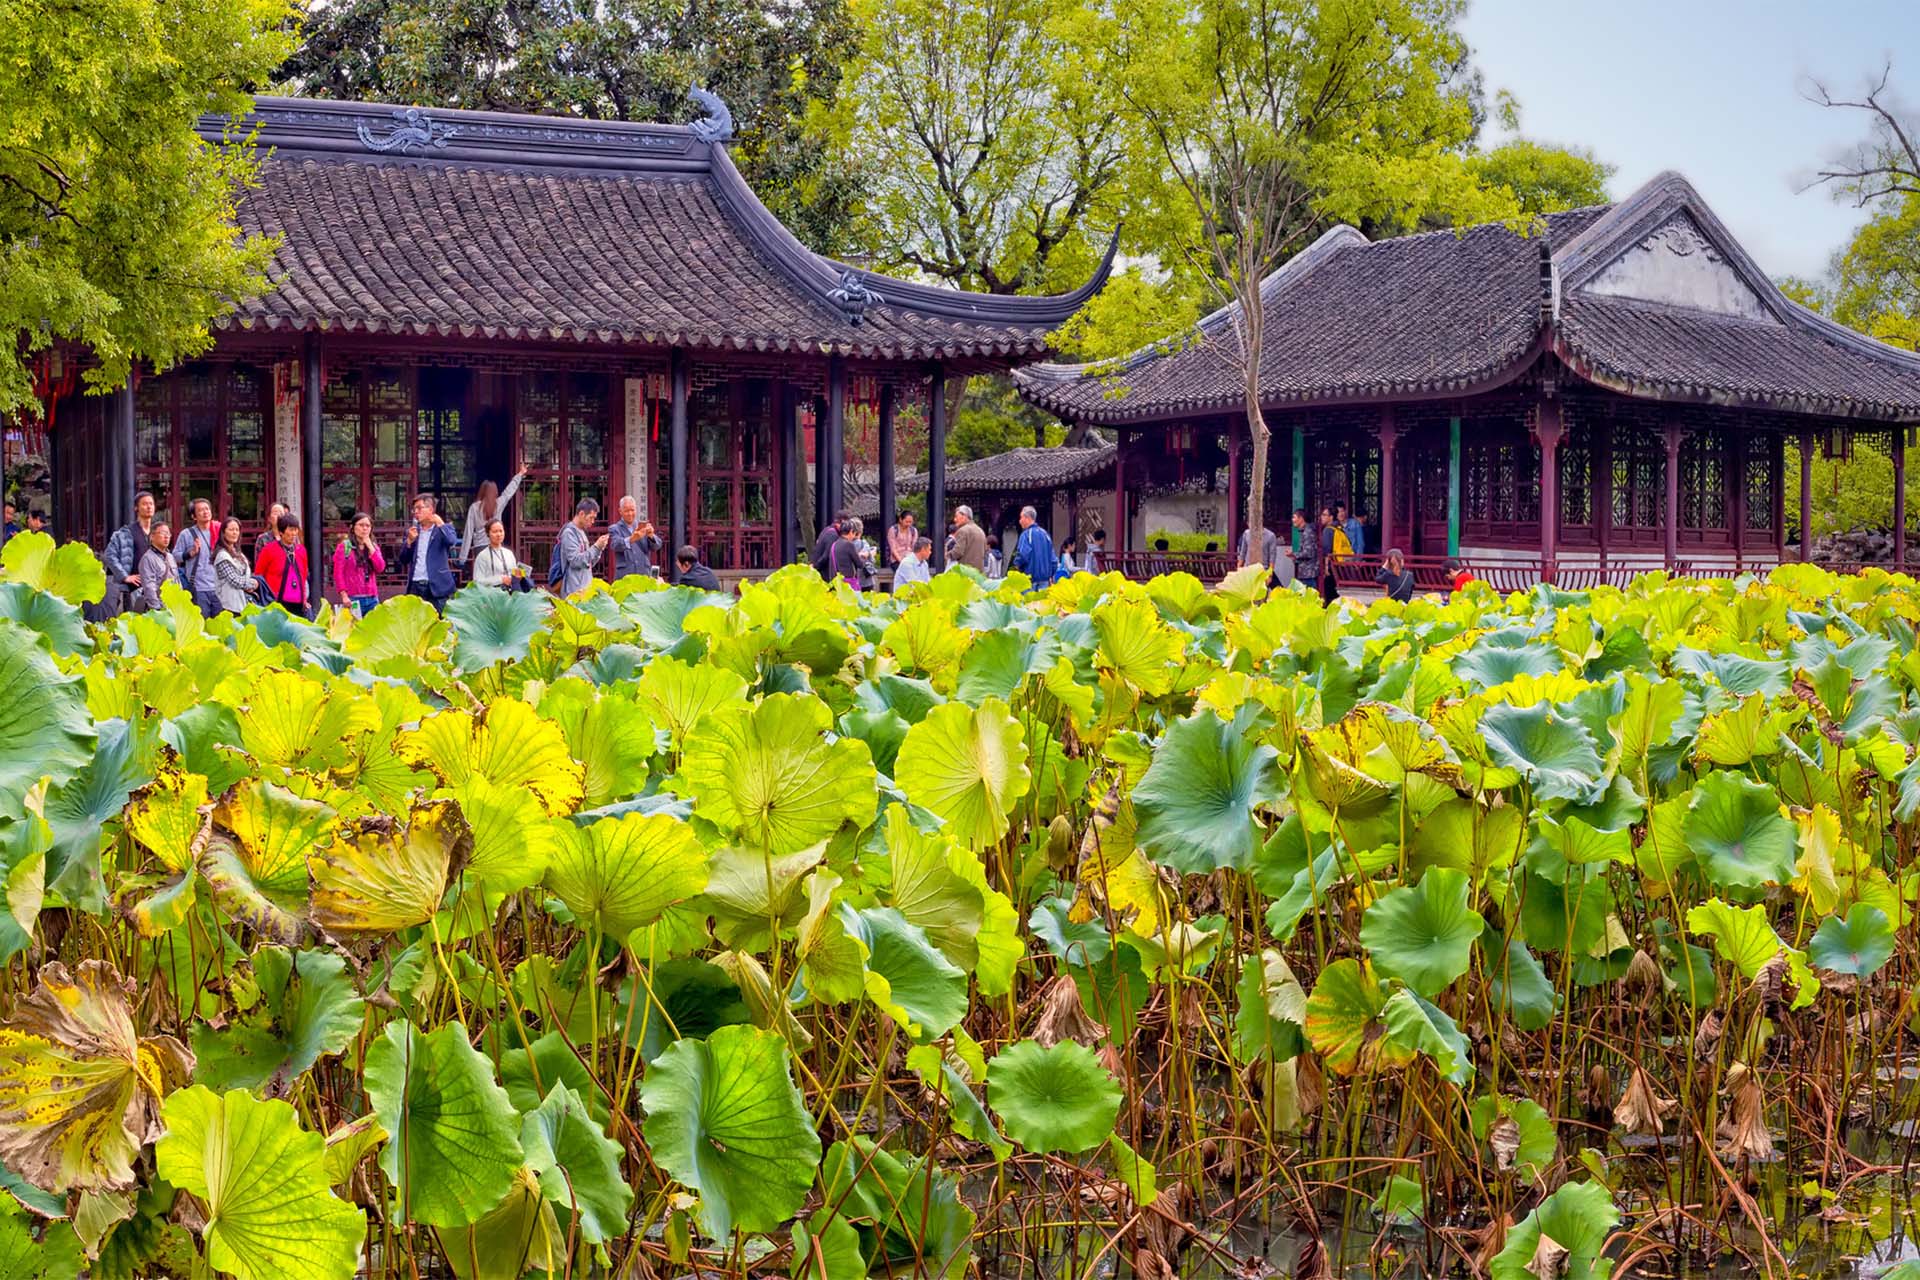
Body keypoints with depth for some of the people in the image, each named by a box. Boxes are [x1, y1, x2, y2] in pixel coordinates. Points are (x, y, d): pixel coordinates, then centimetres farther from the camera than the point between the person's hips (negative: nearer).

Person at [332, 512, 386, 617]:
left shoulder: (374, 547, 17)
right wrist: (344, 595, -12)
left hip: (372, 599, 4)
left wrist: (370, 547, -1)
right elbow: (338, 573, -2)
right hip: (353, 599, -4)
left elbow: (380, 568, 3)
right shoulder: (344, 547, 3)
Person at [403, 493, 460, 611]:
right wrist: (410, 540, -5)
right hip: (415, 586, 4)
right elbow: (404, 560, 11)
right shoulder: (412, 530, 14)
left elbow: (452, 542, -18)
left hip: (436, 586, -4)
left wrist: (440, 524, -13)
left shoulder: (442, 529, 4)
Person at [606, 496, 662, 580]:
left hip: (644, 576, 2)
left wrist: (651, 535, -23)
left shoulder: (643, 526, 11)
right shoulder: (614, 529, 4)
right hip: (624, 577, -2)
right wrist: (631, 539, -37)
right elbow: (615, 545, -16)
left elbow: (656, 546, 0)